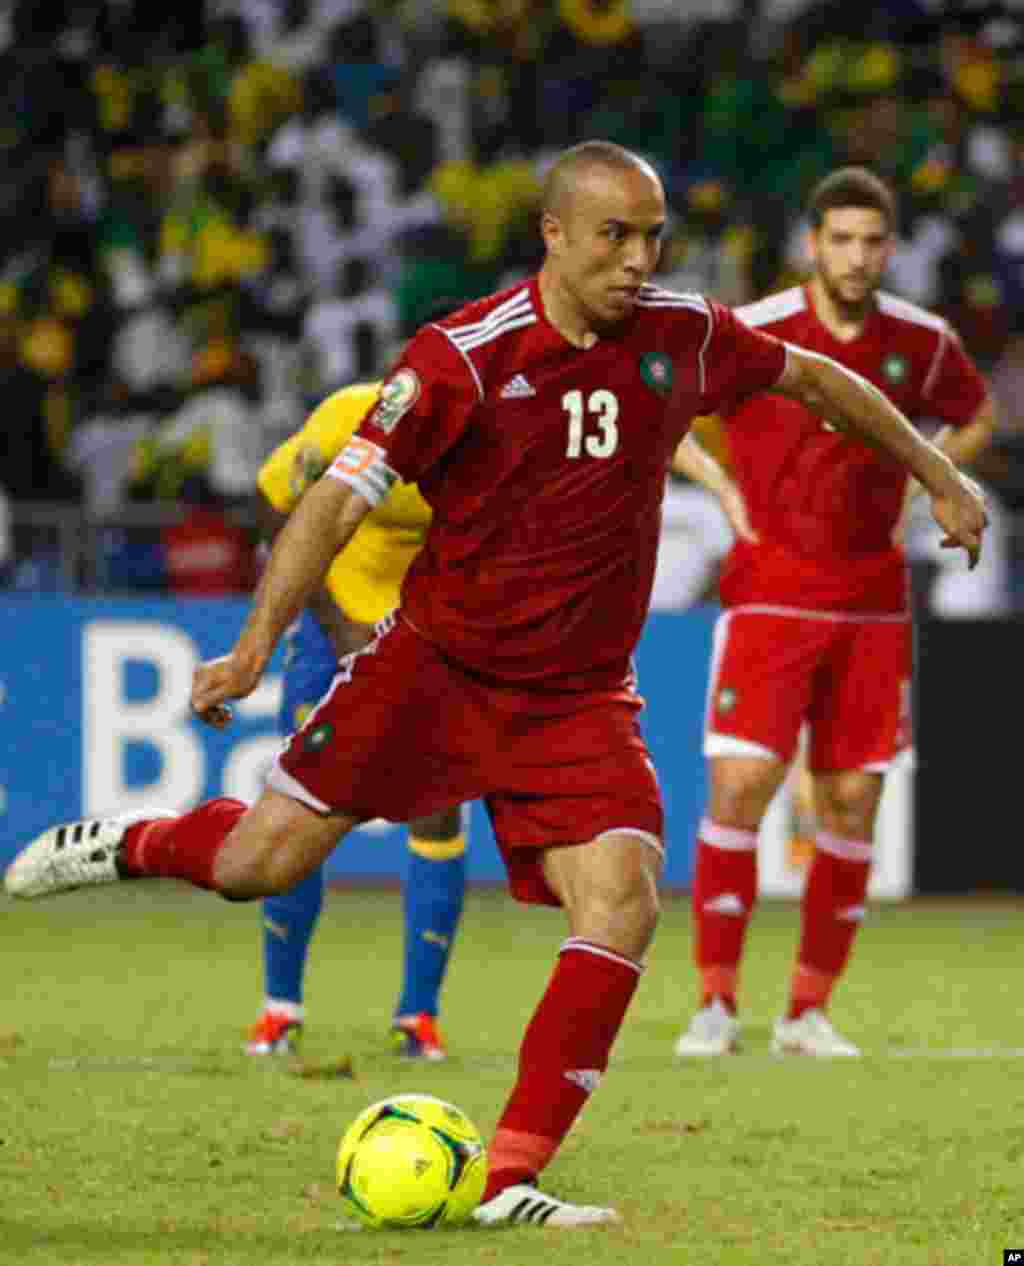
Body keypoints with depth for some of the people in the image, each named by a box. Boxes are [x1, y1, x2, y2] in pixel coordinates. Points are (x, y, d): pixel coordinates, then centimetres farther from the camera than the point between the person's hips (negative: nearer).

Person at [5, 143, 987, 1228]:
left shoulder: (683, 337, -4)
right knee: (259, 864, -2)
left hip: (578, 697, 2)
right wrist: (257, 642, -29)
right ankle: (129, 844, 35)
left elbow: (809, 376, 15)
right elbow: (341, 495, -19)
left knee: (622, 904, -19)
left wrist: (936, 470, 22)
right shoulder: (462, 357, -17)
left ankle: (511, 1178, -13)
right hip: (435, 665, -2)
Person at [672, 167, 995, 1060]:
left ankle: (810, 1011, 11)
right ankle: (717, 1002, -4)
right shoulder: (751, 334, -9)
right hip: (771, 593, -3)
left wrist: (915, 489, 8)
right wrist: (724, 489, -5)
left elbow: (977, 416, 21)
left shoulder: (921, 342, 1)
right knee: (740, 786, -13)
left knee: (852, 804, 2)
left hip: (872, 601, 3)